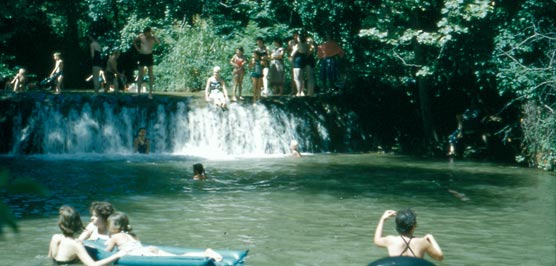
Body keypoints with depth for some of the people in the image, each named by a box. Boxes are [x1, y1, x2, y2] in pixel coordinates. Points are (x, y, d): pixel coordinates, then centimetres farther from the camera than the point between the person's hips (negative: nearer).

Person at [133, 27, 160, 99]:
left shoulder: (152, 37, -9)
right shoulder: (141, 36, -2)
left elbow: (158, 42, -29)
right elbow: (134, 42, 16)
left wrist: (153, 34, -29)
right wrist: (137, 49, 5)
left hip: (149, 56, -2)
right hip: (142, 56, 2)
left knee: (150, 74, -2)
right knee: (140, 74, 7)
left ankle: (150, 93, 1)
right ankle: (138, 92, 13)